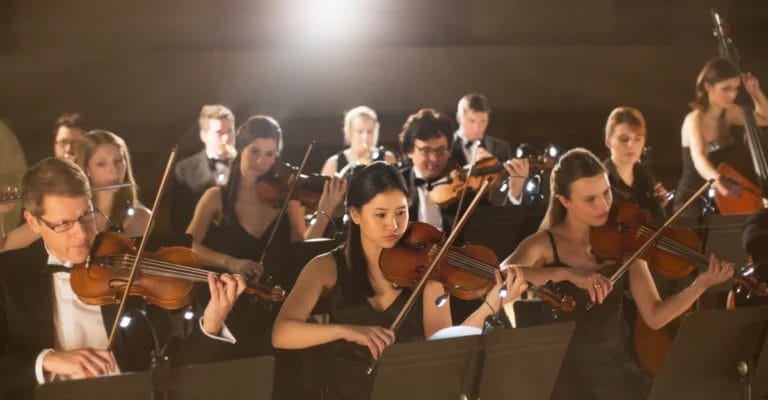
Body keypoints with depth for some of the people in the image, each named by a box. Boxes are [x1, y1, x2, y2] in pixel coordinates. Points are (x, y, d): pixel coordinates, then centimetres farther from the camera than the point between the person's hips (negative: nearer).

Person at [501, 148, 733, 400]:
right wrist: (567, 273, -36)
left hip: (615, 364, 3)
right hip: (564, 369, -2)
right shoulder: (544, 245, -6)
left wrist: (701, 284, -18)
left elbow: (654, 316, -3)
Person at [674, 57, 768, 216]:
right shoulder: (695, 120, -20)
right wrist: (717, 180, -61)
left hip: (720, 201, 7)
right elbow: (699, 159, -39)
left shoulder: (728, 113, 1)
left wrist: (755, 92, -2)